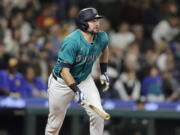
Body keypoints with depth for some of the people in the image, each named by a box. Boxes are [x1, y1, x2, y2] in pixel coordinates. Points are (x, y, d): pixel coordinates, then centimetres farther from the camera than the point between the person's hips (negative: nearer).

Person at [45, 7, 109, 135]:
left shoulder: (102, 37, -11)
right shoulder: (72, 42, -30)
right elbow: (64, 70, -30)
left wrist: (103, 72, 12)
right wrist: (76, 90, -37)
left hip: (85, 80, 4)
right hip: (61, 82, -4)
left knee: (97, 114, -16)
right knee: (55, 124, 8)